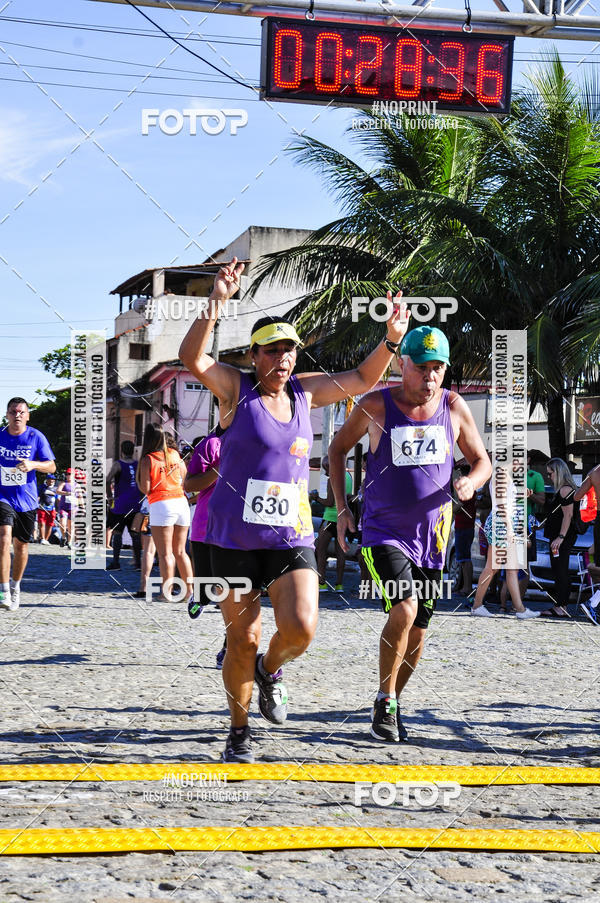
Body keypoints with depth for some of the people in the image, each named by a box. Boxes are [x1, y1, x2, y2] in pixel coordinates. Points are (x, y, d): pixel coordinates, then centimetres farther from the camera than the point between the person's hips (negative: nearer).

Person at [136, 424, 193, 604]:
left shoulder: (148, 459, -5)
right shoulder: (174, 454, 9)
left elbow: (145, 489, -7)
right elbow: (185, 479, 17)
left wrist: (137, 475, 9)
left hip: (161, 505, -5)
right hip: (181, 502, 5)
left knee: (165, 553, -3)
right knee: (180, 551, 14)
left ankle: (167, 592, -6)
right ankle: (189, 590, 12)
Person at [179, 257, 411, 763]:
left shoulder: (304, 392, 7)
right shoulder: (236, 389, -5)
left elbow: (361, 380, 15)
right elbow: (193, 358, -22)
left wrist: (391, 341, -2)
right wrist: (216, 303, -34)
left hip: (292, 536, 3)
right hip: (235, 536, -3)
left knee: (301, 627, -16)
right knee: (242, 640, 1)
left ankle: (271, 670, 19)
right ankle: (239, 732, 21)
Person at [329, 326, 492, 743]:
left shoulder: (454, 407, -1)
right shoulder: (375, 406, -9)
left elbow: (482, 461, 9)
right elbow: (338, 449, 6)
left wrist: (471, 482, -15)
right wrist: (341, 508, 1)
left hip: (432, 535, 4)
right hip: (384, 532, -4)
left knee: (417, 632, 10)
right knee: (404, 608, -25)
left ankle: (393, 703, 30)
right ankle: (384, 702, -9)